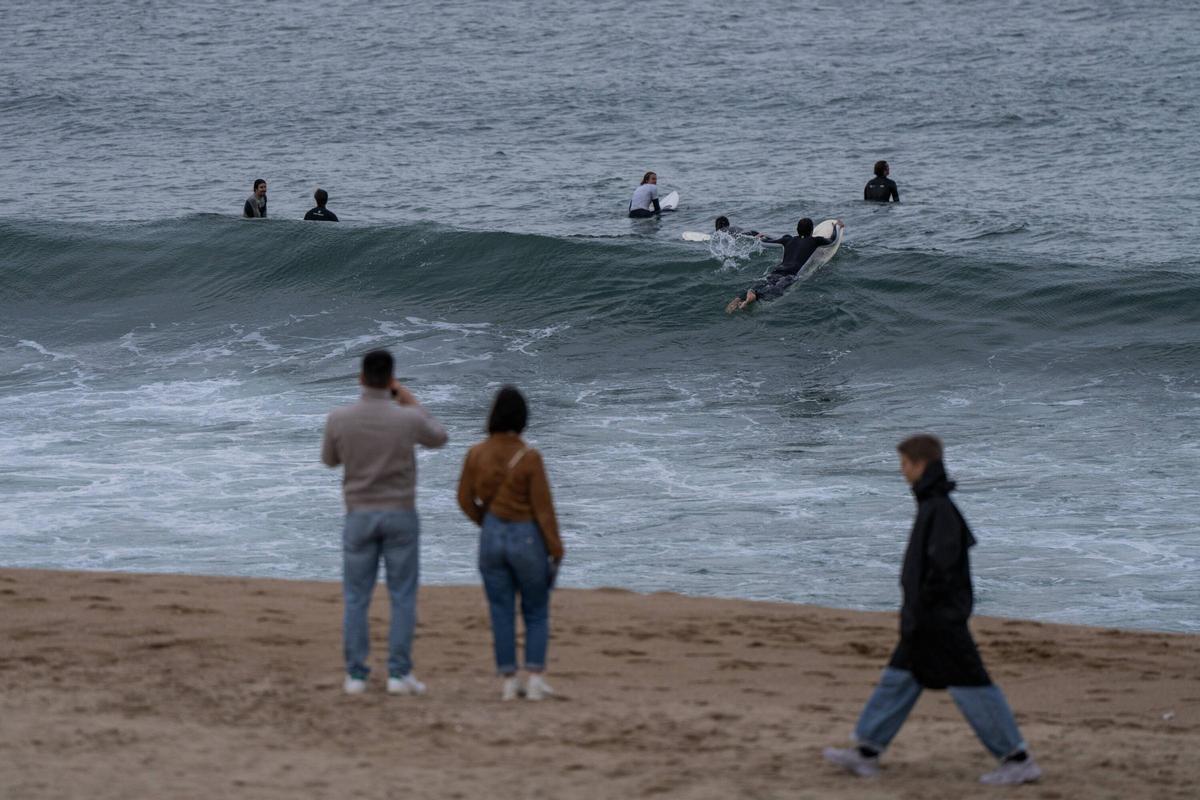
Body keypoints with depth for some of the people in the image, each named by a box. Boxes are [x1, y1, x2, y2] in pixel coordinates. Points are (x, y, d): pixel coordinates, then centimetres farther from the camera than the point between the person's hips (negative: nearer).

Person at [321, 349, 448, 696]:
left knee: (356, 599, 8)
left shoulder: (339, 419, -11)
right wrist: (413, 403, 20)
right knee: (403, 598, 6)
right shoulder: (408, 419, -13)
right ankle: (399, 674, 2)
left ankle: (356, 676, 5)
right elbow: (438, 438, 11)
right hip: (400, 516, -1)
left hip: (360, 516, 1)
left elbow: (330, 459, 10)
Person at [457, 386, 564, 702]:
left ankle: (508, 682, 9)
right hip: (528, 539, -3)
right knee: (536, 614, 12)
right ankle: (535, 679, 4)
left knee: (501, 614, 10)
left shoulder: (476, 454, -6)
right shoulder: (529, 457, -17)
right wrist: (556, 551, -5)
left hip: (492, 538, 3)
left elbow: (465, 498, 5)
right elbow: (543, 507, -14)